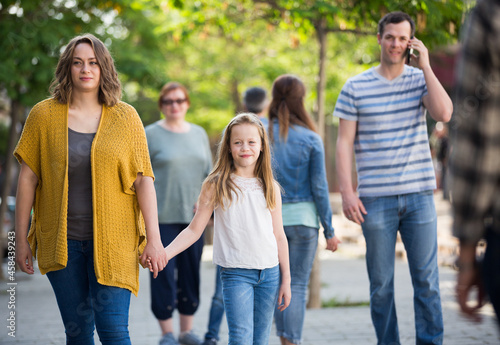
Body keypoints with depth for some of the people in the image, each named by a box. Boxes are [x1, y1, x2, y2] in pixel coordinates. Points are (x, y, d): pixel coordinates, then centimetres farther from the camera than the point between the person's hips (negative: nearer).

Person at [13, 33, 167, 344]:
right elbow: (28, 178, 5)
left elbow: (143, 180, 1)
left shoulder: (125, 117, 2)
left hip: (112, 240, -1)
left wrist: (154, 238, -4)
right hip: (62, 242, 1)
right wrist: (22, 238, 4)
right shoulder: (44, 115, 2)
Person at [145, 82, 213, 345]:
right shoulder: (150, 135, -1)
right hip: (162, 217, -4)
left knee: (191, 274, 8)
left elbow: (208, 172, 17)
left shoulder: (199, 134, 12)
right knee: (164, 274, -5)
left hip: (193, 216, 4)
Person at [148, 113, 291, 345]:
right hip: (236, 273, -3)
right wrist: (164, 253, -13)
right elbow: (194, 230, 0)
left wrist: (286, 280, 9)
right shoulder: (216, 186, 0)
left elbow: (279, 236, 11)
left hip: (270, 273, 3)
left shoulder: (270, 188, 7)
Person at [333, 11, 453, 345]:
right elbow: (344, 142, 3)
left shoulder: (420, 79, 6)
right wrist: (347, 192, -5)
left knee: (426, 279, 2)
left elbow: (444, 113, -12)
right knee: (380, 284, 5)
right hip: (376, 198, -1)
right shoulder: (355, 87, 3)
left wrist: (425, 65, -9)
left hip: (419, 195, 1)